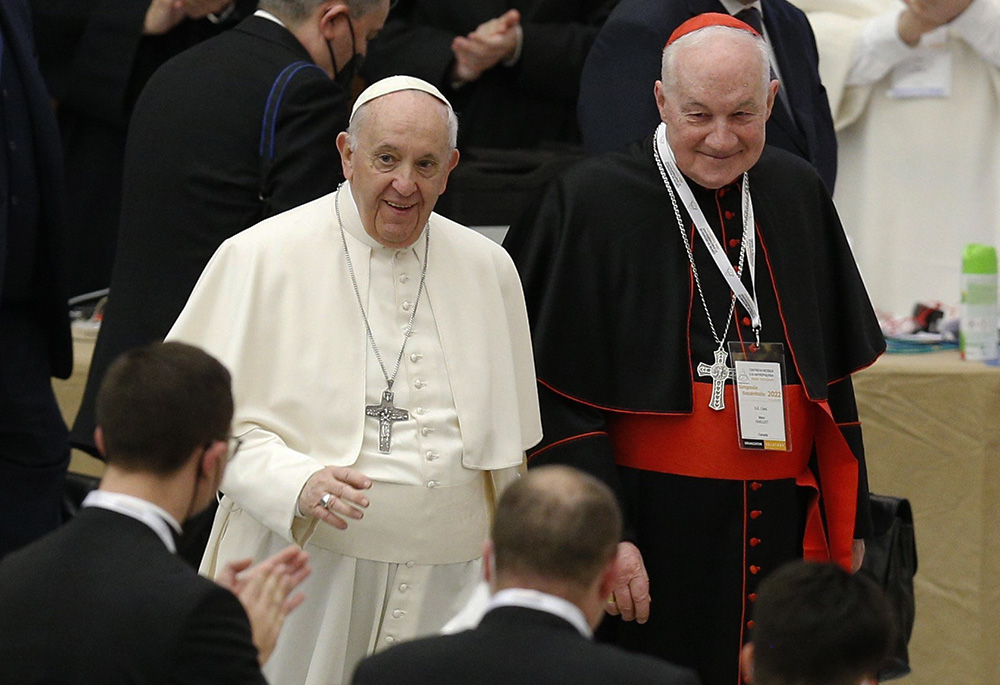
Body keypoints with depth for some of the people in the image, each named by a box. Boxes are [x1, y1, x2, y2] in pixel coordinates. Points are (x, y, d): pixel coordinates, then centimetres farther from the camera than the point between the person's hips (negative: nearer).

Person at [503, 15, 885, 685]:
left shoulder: (797, 194, 7)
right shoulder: (592, 202, -9)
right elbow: (558, 398, -10)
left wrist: (847, 522, 13)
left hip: (783, 527, 4)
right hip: (651, 534, -4)